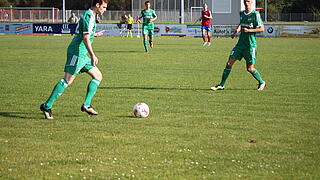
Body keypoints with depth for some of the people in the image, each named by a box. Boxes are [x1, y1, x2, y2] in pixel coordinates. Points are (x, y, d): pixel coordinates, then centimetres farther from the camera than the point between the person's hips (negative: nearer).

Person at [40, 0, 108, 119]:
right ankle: (47, 106, -12)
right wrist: (93, 55, -25)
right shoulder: (89, 17, -13)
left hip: (81, 55, 11)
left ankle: (86, 105, 7)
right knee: (68, 80, -14)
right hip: (77, 52, -11)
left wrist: (94, 34, 43)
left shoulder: (88, 15, 18)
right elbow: (85, 38, -21)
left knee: (98, 76, 10)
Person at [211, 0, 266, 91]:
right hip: (241, 43, 6)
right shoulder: (242, 13, 9)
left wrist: (249, 30, -16)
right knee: (229, 63, -2)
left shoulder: (255, 14, -9)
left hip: (251, 45, -5)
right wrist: (236, 32, 10)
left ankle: (262, 83, 23)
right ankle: (221, 85, 7)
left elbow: (262, 29, -8)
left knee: (250, 69, -2)